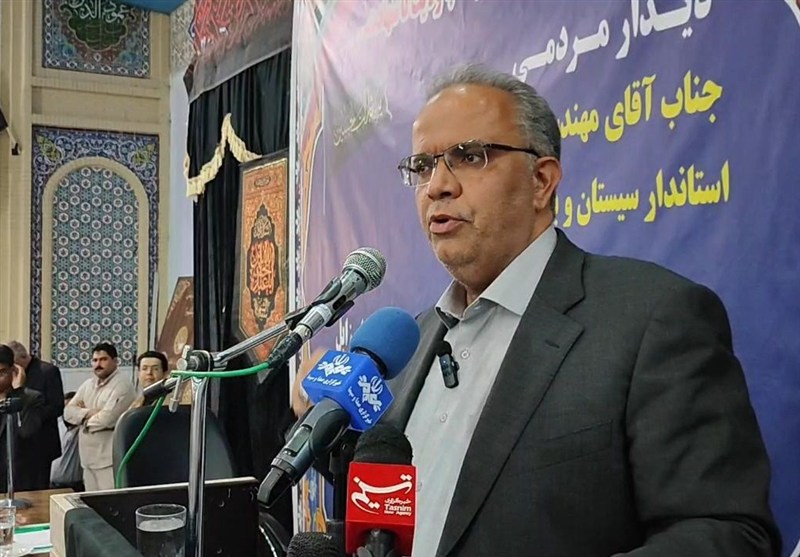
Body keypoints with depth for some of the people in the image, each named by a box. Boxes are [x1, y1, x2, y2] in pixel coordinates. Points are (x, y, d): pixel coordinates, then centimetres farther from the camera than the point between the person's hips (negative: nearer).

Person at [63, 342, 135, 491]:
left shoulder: (122, 385, -11)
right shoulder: (88, 384, 14)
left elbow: (106, 418, -20)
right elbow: (68, 411, 7)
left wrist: (83, 418, -1)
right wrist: (88, 413, -11)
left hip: (110, 459, -8)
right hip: (88, 458, 8)